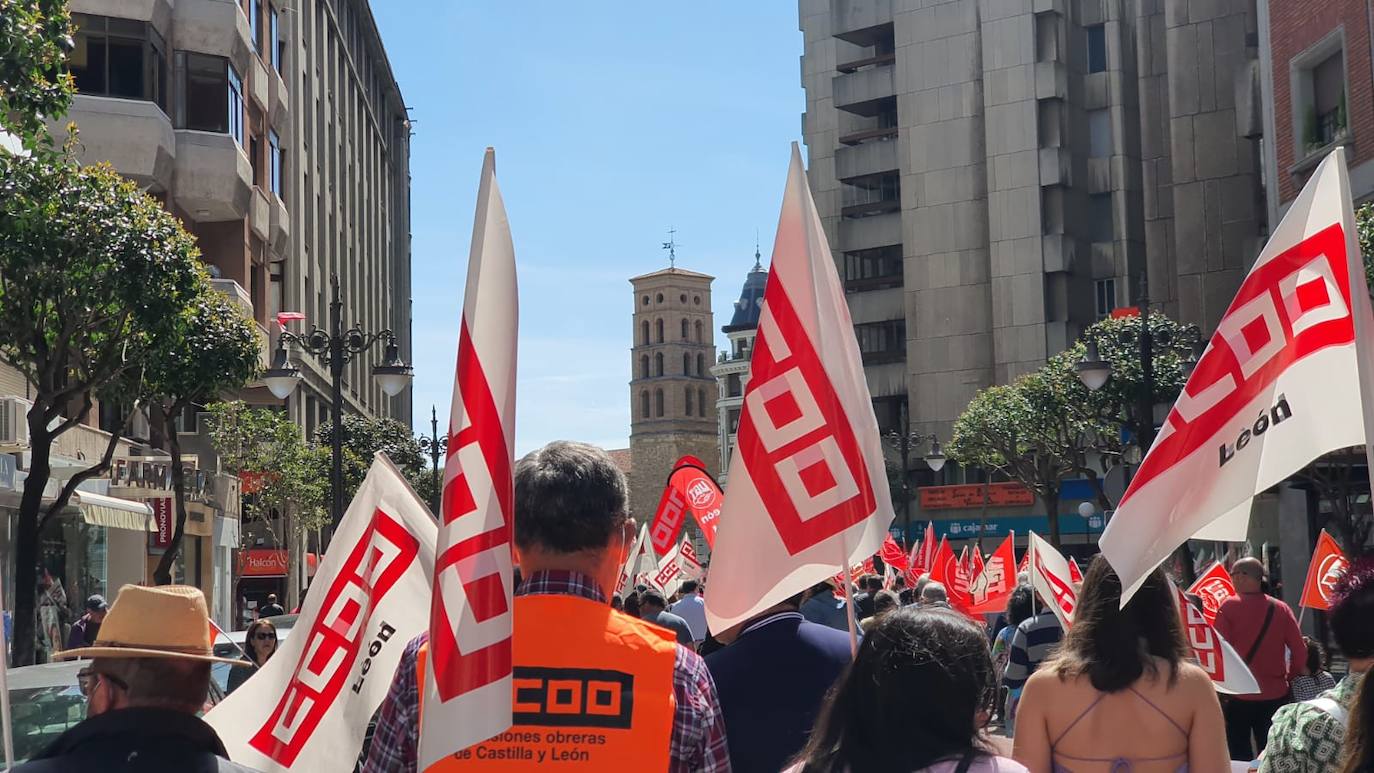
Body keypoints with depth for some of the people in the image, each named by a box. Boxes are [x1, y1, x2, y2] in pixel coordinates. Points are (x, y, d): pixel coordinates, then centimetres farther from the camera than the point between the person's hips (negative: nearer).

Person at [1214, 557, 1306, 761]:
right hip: (1275, 695, 3)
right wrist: (1288, 679, 14)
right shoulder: (1281, 609, 0)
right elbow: (1300, 651, 0)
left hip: (1239, 695, -3)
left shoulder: (1228, 607, -9)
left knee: (1240, 757, 5)